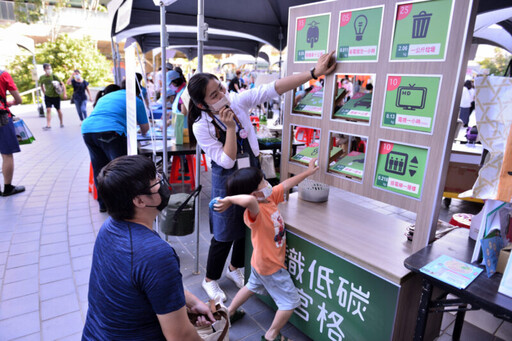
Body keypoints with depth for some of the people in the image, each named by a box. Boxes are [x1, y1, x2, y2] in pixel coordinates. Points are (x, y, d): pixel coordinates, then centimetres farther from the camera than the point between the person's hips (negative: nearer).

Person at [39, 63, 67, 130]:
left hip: (56, 96, -2)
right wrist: (44, 93, 10)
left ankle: (61, 123, 28)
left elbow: (62, 84, -8)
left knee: (58, 110, 10)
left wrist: (64, 94, -15)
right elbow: (42, 86, 18)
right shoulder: (42, 78, -1)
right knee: (48, 110, -9)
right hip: (48, 96, 2)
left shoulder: (54, 76, -10)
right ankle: (48, 125, -12)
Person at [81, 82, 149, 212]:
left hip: (87, 129, 7)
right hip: (110, 132, -7)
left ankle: (103, 204, 26)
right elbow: (145, 128, 18)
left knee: (99, 169, 16)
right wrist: (142, 133, 42)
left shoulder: (104, 97, 32)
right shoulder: (135, 101, 15)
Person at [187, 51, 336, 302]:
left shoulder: (237, 100, -9)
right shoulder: (201, 127, -18)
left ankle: (235, 268, 44)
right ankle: (210, 279, 32)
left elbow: (273, 89, -15)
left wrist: (314, 73, -20)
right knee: (225, 234, 5)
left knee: (248, 225, 18)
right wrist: (230, 127, -30)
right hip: (227, 180, -5)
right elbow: (227, 161, -21)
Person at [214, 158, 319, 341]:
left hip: (262, 262, 9)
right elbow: (249, 200, -62)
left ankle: (229, 313, 52)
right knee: (290, 302, 8)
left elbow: (286, 185, 1)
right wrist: (230, 200, -46)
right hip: (271, 267, -9)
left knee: (252, 286, 32)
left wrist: (307, 172, 8)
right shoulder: (255, 212, -37)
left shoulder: (269, 197, -11)